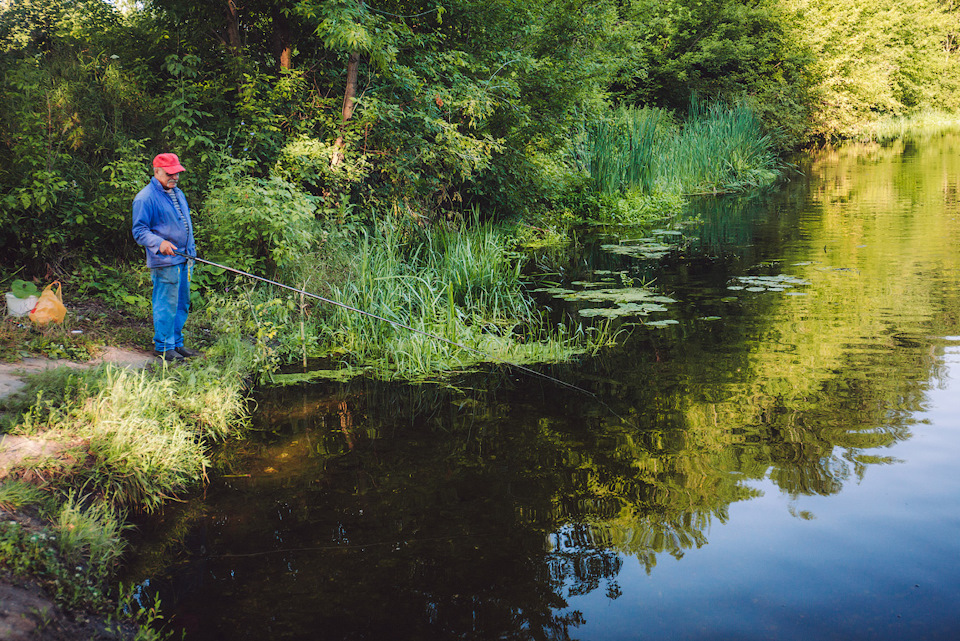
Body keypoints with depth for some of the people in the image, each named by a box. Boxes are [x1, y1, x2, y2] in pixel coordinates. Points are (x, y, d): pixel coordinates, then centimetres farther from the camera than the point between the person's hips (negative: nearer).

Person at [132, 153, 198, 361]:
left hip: (184, 258, 9)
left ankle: (176, 342, 23)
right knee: (166, 304, -6)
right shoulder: (145, 198, -10)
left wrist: (191, 249, 27)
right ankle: (163, 346, 4)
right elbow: (139, 231, -13)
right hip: (164, 261, -9)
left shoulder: (178, 193, 18)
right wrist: (159, 243, -29)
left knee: (182, 304, 13)